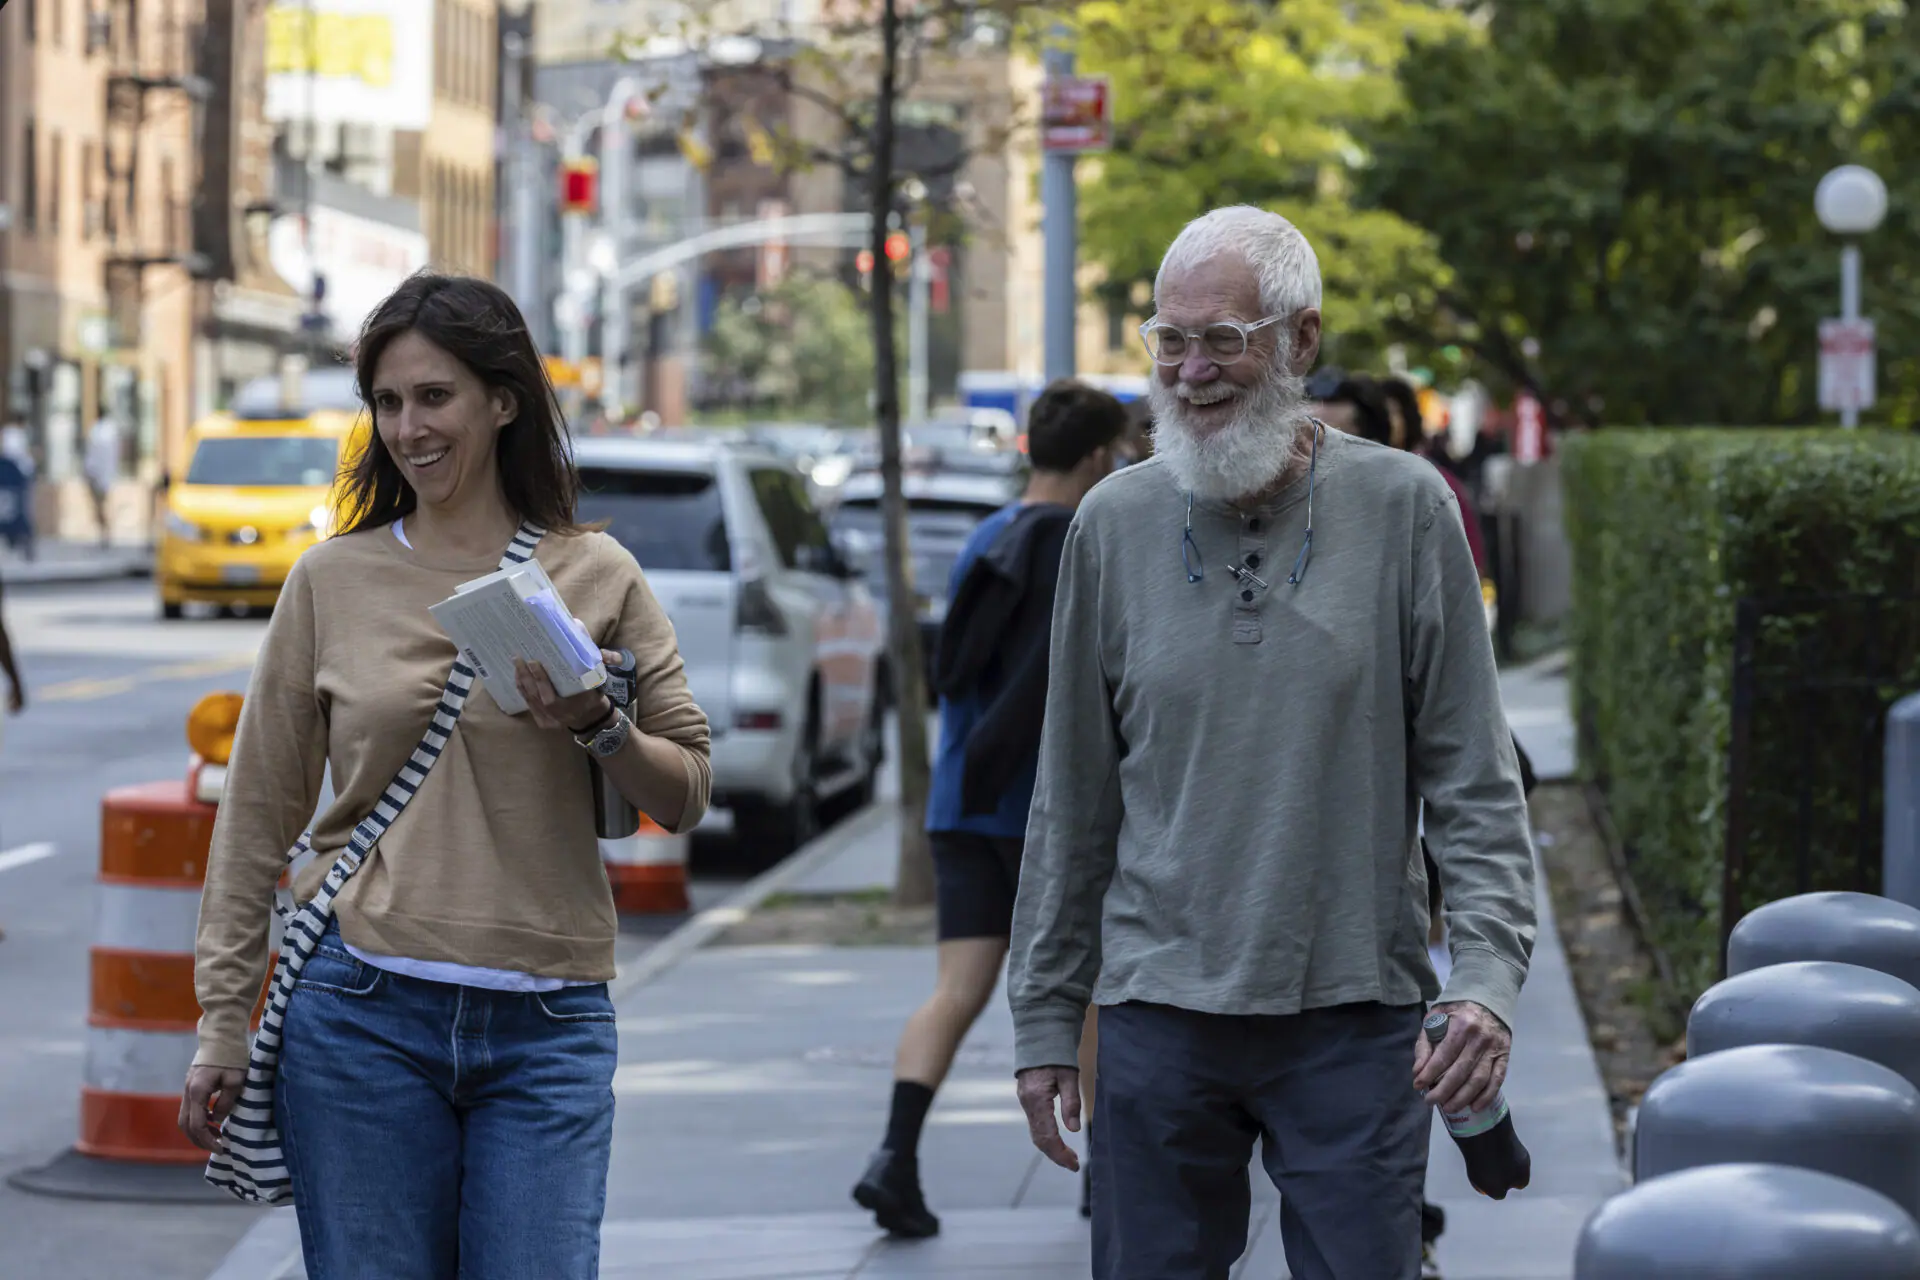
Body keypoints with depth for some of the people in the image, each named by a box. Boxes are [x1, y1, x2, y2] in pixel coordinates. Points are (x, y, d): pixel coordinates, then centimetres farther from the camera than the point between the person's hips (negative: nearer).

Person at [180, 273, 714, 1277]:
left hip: (547, 1027, 0)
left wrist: (598, 730, -10)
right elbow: (258, 814, 9)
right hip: (362, 1015, 0)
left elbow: (687, 796, 10)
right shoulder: (331, 579, 6)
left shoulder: (594, 575, 6)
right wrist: (222, 1020, 5)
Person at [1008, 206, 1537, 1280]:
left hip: (1356, 1017, -2)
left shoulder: (1405, 509, -1)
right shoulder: (1116, 525, 5)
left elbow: (1476, 781, 0)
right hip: (1159, 1017, 2)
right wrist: (1045, 1019, 9)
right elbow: (1074, 800, 10)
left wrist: (1488, 973, -12)